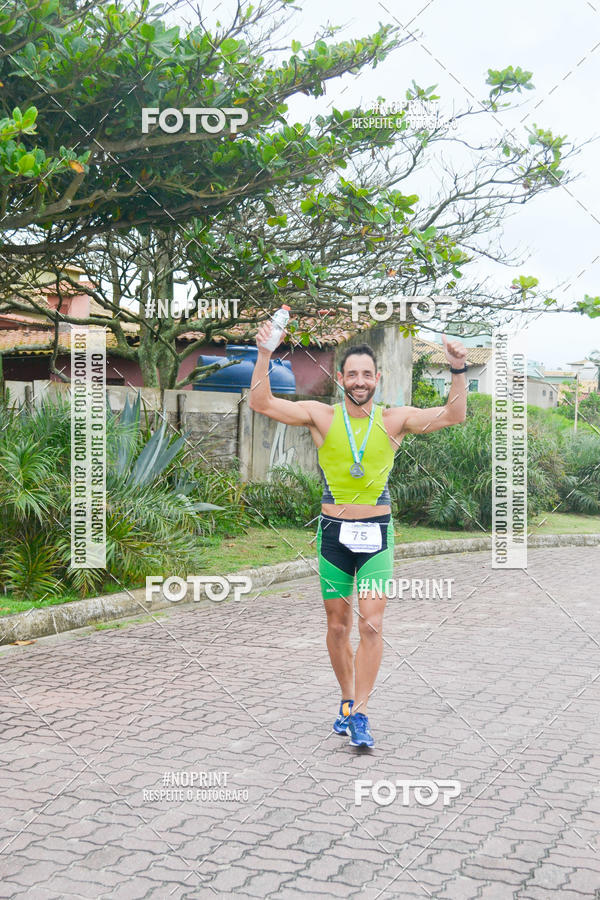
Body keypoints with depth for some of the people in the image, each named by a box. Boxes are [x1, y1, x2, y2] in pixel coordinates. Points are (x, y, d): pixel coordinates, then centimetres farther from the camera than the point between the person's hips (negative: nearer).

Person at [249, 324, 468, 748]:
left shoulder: (394, 420, 0)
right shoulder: (321, 416, -1)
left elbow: (453, 415, -5)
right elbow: (261, 403, -7)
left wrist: (459, 371, -19)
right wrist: (264, 357, -19)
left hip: (376, 535, -1)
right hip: (334, 532, 1)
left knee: (371, 624, -9)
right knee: (338, 626, 9)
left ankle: (359, 714, -2)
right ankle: (348, 700, 28)